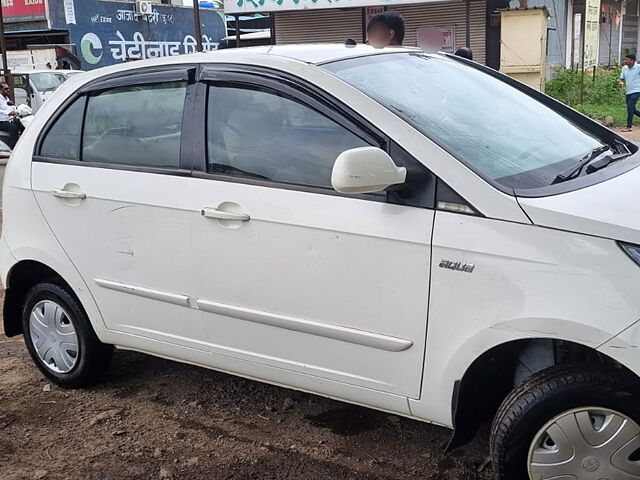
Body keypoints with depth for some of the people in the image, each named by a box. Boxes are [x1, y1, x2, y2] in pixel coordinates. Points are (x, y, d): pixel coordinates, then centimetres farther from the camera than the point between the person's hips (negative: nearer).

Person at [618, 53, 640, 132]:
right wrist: (620, 82, -10)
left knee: (630, 107, -16)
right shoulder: (624, 68, 4)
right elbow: (622, 78, 12)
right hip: (628, 92, 7)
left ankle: (629, 127, -11)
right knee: (632, 109, 12)